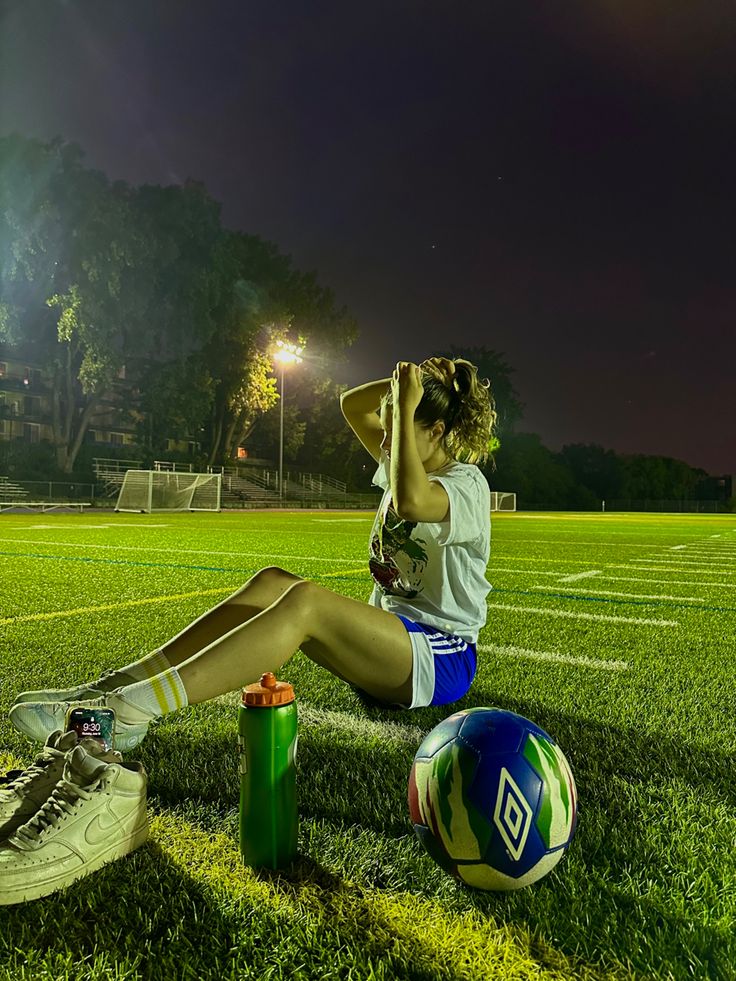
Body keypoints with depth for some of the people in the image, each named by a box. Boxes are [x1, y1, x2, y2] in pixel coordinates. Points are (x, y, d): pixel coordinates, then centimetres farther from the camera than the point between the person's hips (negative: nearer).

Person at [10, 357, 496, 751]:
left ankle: (126, 712, -38)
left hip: (441, 659, -8)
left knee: (304, 601, -33)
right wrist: (416, 377, 6)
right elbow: (352, 405, 20)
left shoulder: (466, 483, -12)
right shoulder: (410, 466, 13)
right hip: (389, 637, 8)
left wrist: (406, 408, -26)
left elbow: (410, 502, -36)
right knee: (271, 583, -16)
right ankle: (121, 684, -19)